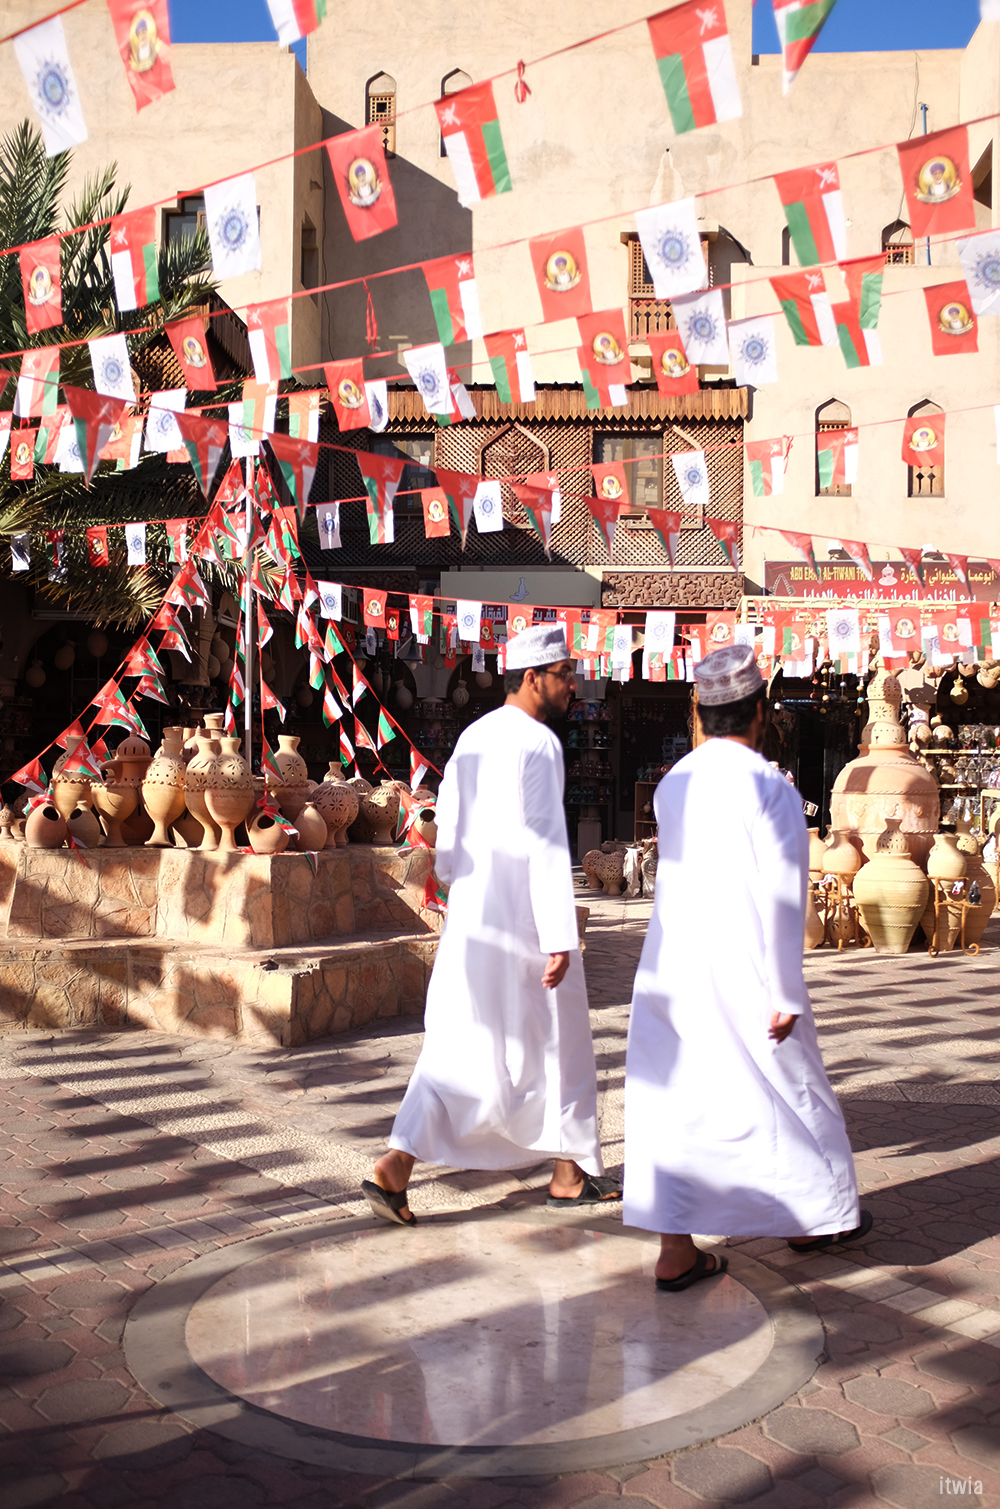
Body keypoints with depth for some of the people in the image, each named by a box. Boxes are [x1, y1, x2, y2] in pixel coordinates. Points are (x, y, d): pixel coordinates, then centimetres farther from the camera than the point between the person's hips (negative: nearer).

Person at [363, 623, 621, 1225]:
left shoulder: (473, 736, 11)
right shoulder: (539, 743, -15)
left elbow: (448, 827, 15)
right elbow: (547, 844, -20)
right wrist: (561, 937, -20)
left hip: (470, 916, 7)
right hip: (523, 921, -7)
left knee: (458, 1045, 12)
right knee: (557, 1041, 9)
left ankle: (397, 1166, 8)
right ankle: (572, 1170, 23)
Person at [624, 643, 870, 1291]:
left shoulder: (672, 783, 5)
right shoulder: (771, 788, -14)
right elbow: (782, 899, -16)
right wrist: (785, 996, -12)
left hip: (670, 964, 5)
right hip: (743, 971, -5)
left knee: (672, 1099, 8)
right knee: (791, 1088, 14)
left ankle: (675, 1251, 9)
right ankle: (822, 1216, 34)